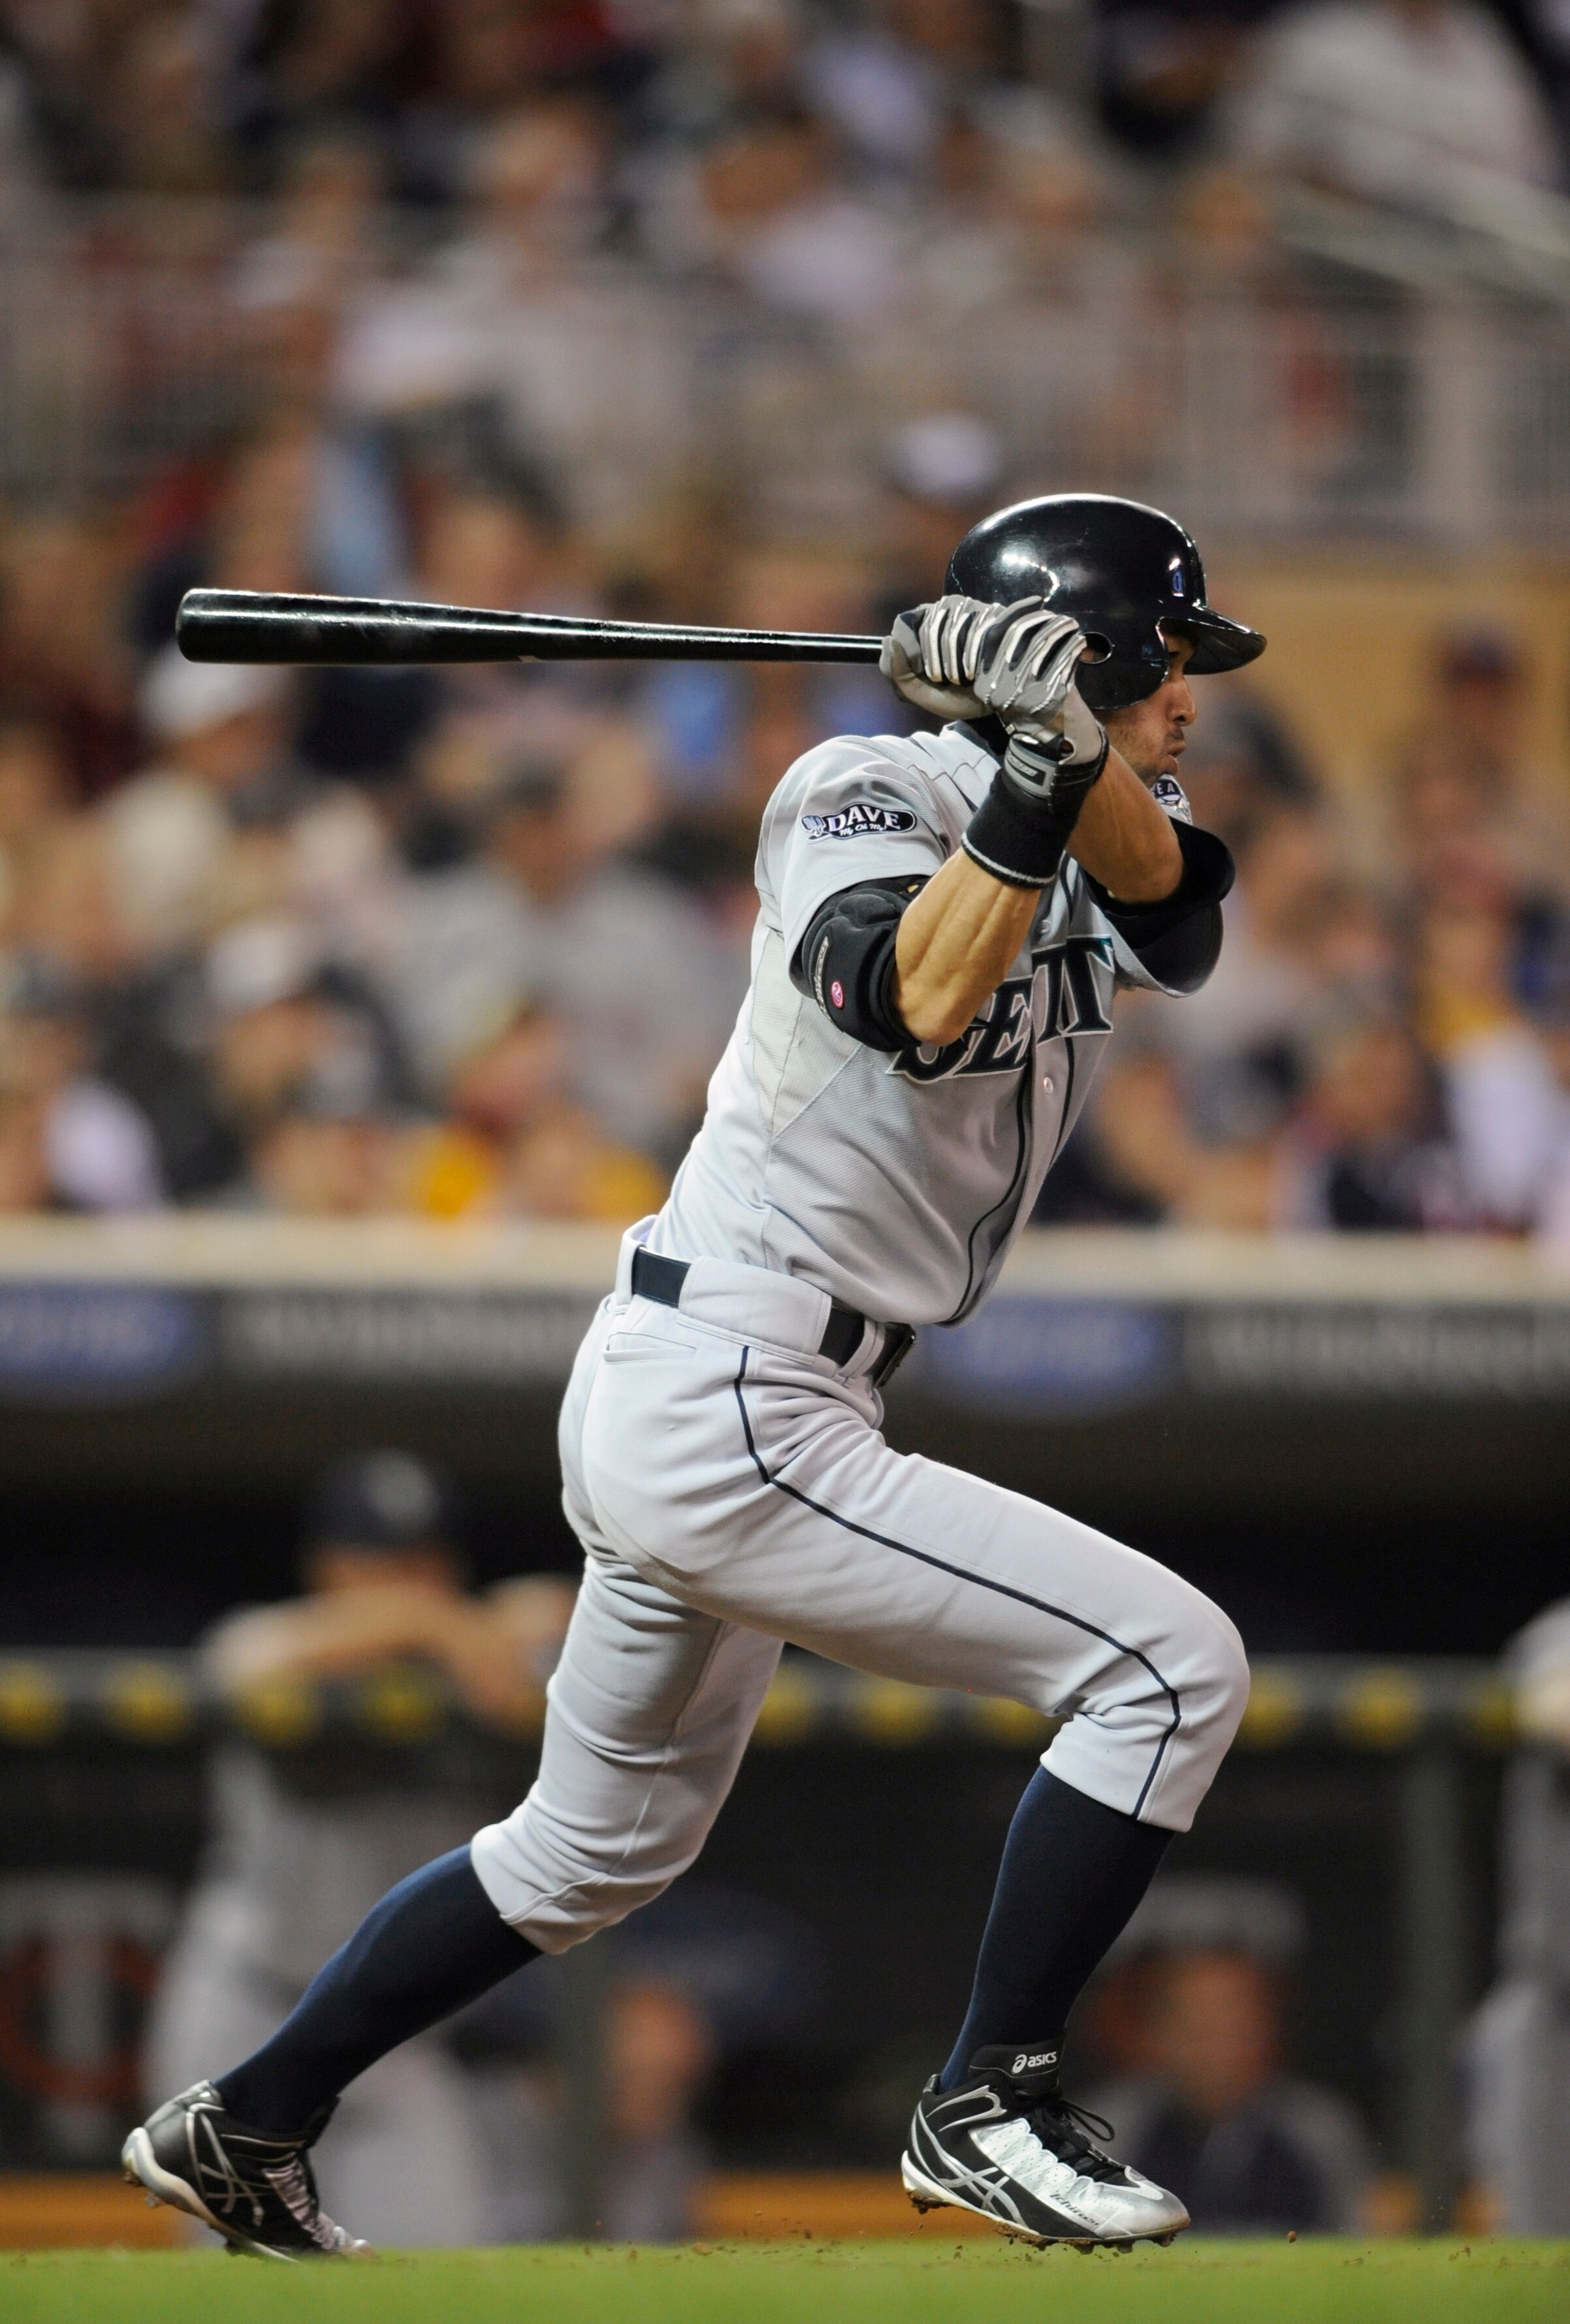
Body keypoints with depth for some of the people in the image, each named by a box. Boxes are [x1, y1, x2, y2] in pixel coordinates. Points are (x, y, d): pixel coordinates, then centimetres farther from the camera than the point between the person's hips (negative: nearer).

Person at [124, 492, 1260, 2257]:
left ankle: (238, 2132, 32)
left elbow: (1173, 906, -12)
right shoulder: (864, 796, -12)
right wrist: (1031, 782, -34)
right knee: (1172, 1662, -11)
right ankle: (987, 2112, -4)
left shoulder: (1098, 840, 11)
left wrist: (1074, 742, -28)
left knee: (599, 1848, 23)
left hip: (694, 1407, 10)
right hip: (730, 1417, -10)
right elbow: (918, 1005, -30)